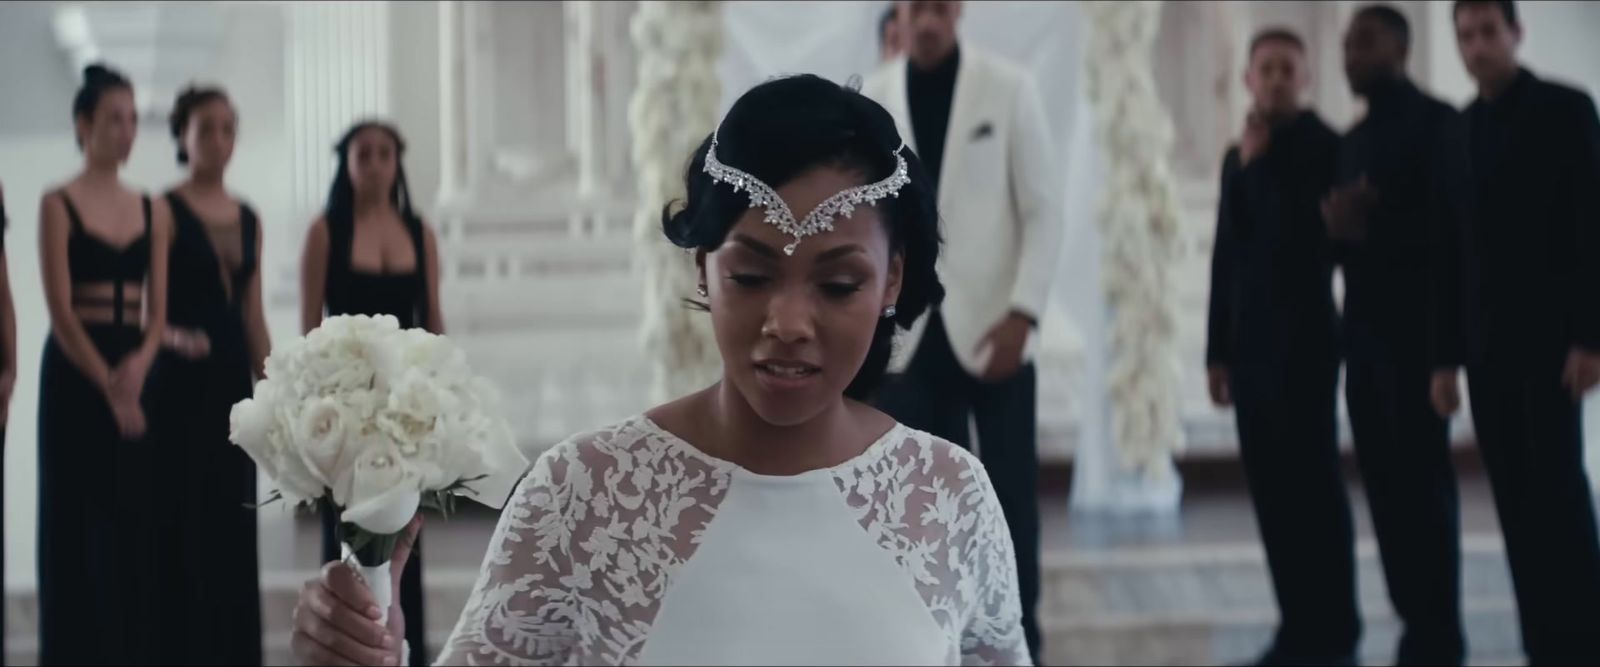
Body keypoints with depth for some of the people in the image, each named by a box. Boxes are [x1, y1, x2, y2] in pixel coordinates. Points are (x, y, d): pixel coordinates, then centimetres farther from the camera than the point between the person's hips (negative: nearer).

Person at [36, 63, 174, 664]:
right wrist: (107, 386, -17)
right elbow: (60, 311, -10)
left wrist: (139, 364, -12)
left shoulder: (153, 212, 11)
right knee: (79, 524, -2)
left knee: (140, 524, 4)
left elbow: (158, 309, 7)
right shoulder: (58, 205, -3)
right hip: (73, 378, -4)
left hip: (137, 373, 4)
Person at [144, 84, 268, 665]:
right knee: (185, 523, -7)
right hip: (179, 383, -6)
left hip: (233, 382, 6)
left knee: (233, 525, 6)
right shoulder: (165, 211, -4)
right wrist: (176, 338, -29)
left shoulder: (248, 219, 13)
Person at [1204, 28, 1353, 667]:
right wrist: (1218, 350, 15)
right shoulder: (1239, 156, 15)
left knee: (1313, 485, -5)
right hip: (1251, 343, 6)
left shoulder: (1326, 147, -3)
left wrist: (1259, 164, -15)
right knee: (1273, 488, 6)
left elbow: (1314, 236, -17)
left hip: (1304, 338, -6)